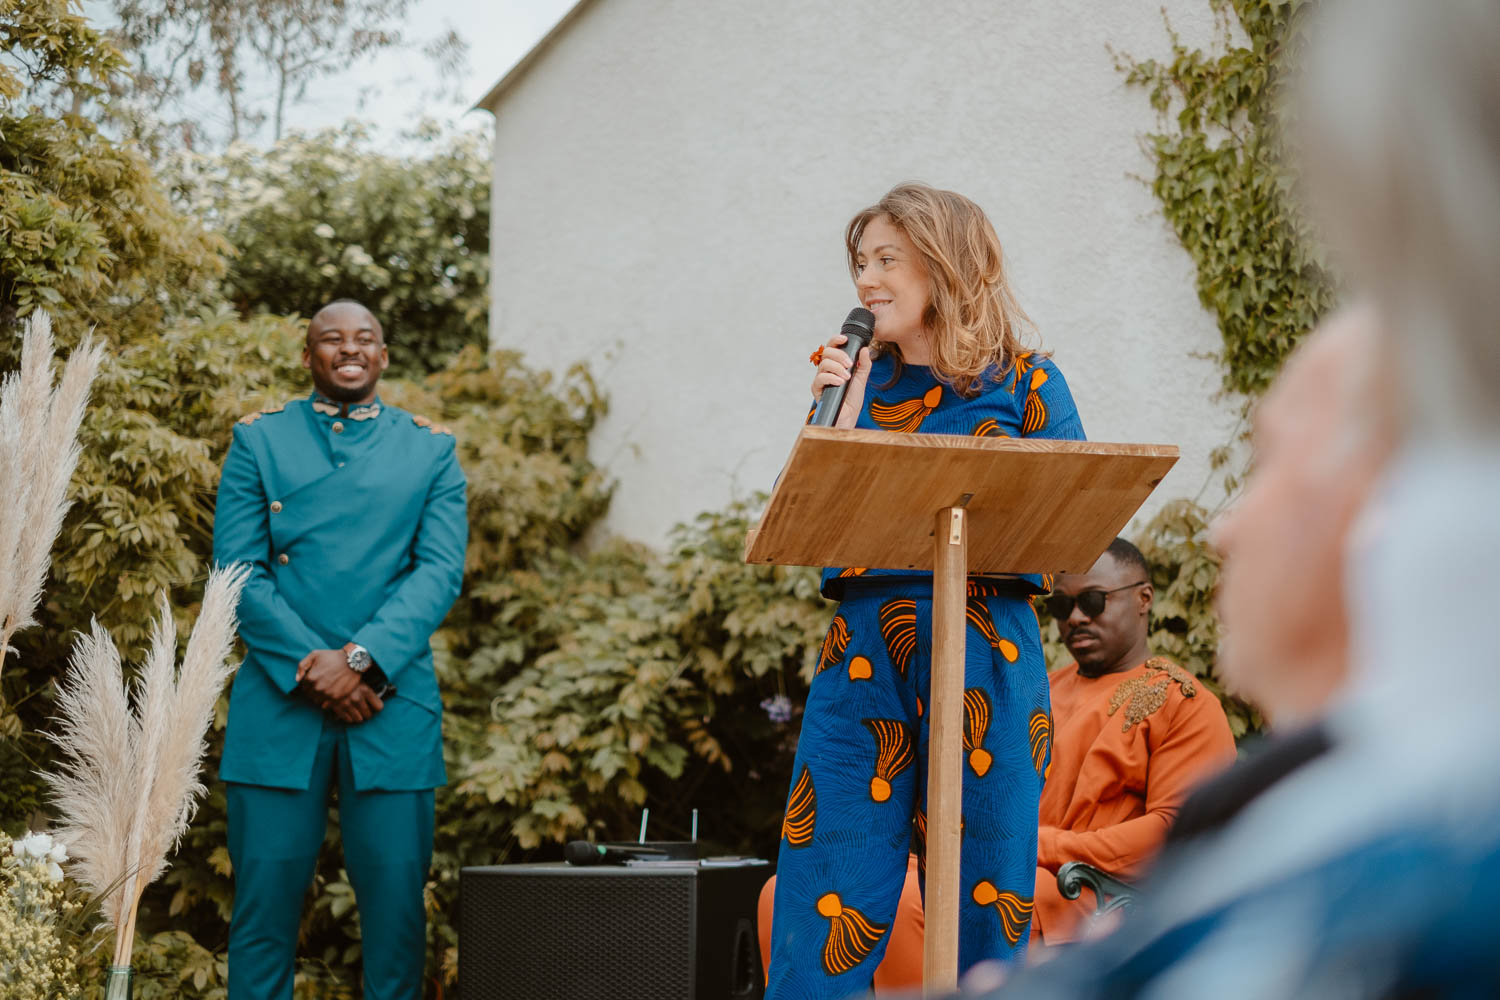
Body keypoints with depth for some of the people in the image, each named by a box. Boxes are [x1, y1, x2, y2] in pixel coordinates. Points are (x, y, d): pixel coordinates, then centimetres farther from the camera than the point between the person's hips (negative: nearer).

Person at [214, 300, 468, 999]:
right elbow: (237, 569, 1)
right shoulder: (259, 440, 10)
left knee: (395, 897, 0)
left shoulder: (431, 450, 12)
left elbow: (441, 570, 0)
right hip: (280, 702, 0)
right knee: (265, 895, -1)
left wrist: (359, 659, -13)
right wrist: (310, 669, -10)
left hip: (393, 708, 0)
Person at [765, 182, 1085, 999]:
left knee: (986, 898, 3)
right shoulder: (855, 377, 14)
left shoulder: (1023, 381, 7)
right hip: (864, 656, 2)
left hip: (988, 657, -2)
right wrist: (843, 404, -2)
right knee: (823, 912, -3)